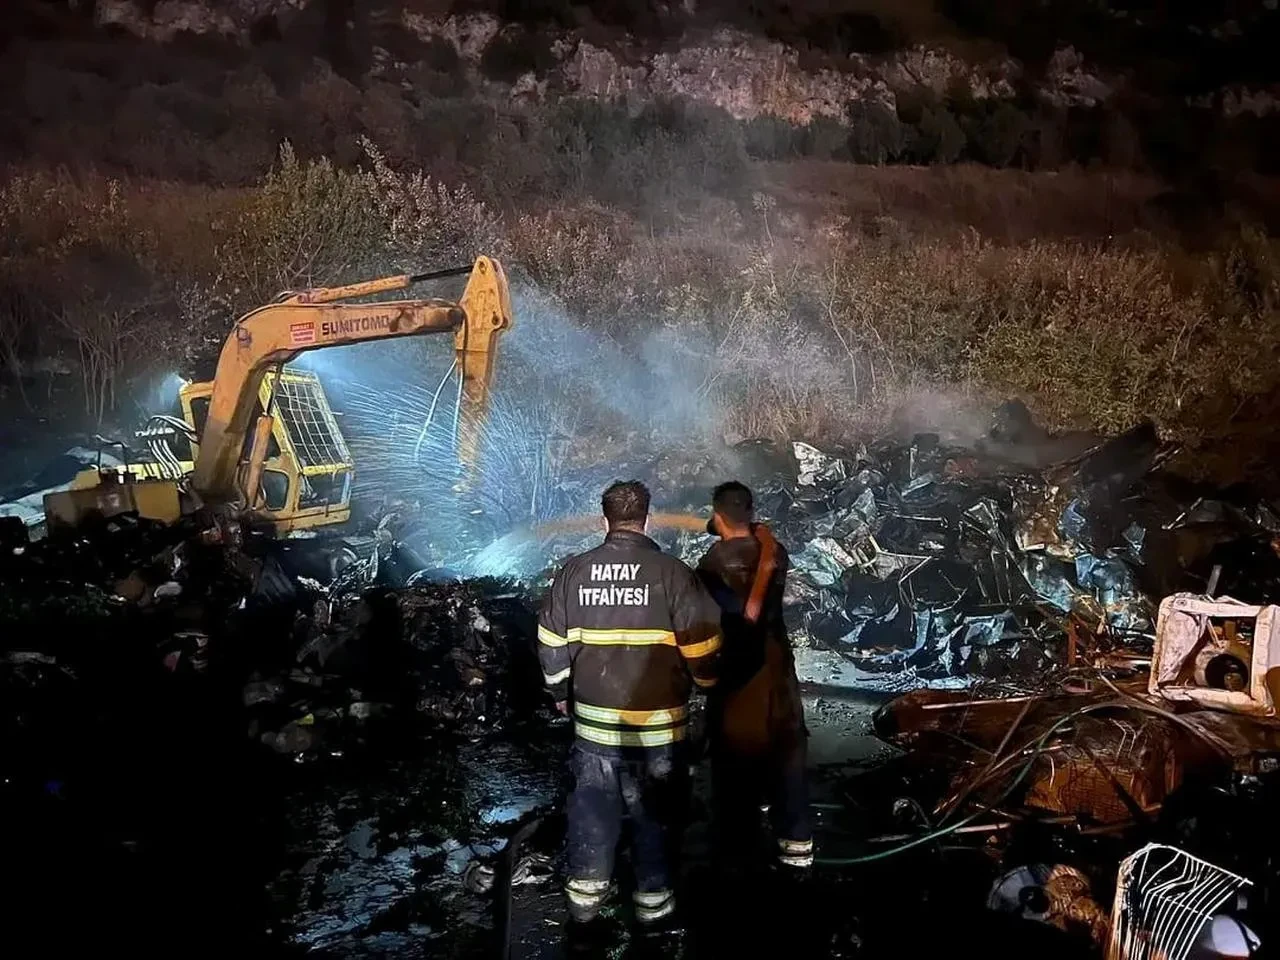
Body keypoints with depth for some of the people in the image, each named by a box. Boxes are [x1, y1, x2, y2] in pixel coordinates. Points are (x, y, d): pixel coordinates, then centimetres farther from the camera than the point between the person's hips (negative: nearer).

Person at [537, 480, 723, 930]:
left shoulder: (574, 571, -2)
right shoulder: (672, 572, -14)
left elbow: (551, 641, 6)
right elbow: (702, 647, -11)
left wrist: (561, 692, 21)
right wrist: (708, 684, 10)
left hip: (593, 718, 3)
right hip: (657, 721, -3)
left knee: (591, 804, 16)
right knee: (653, 810, 13)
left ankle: (585, 893, 27)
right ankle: (653, 897, 24)